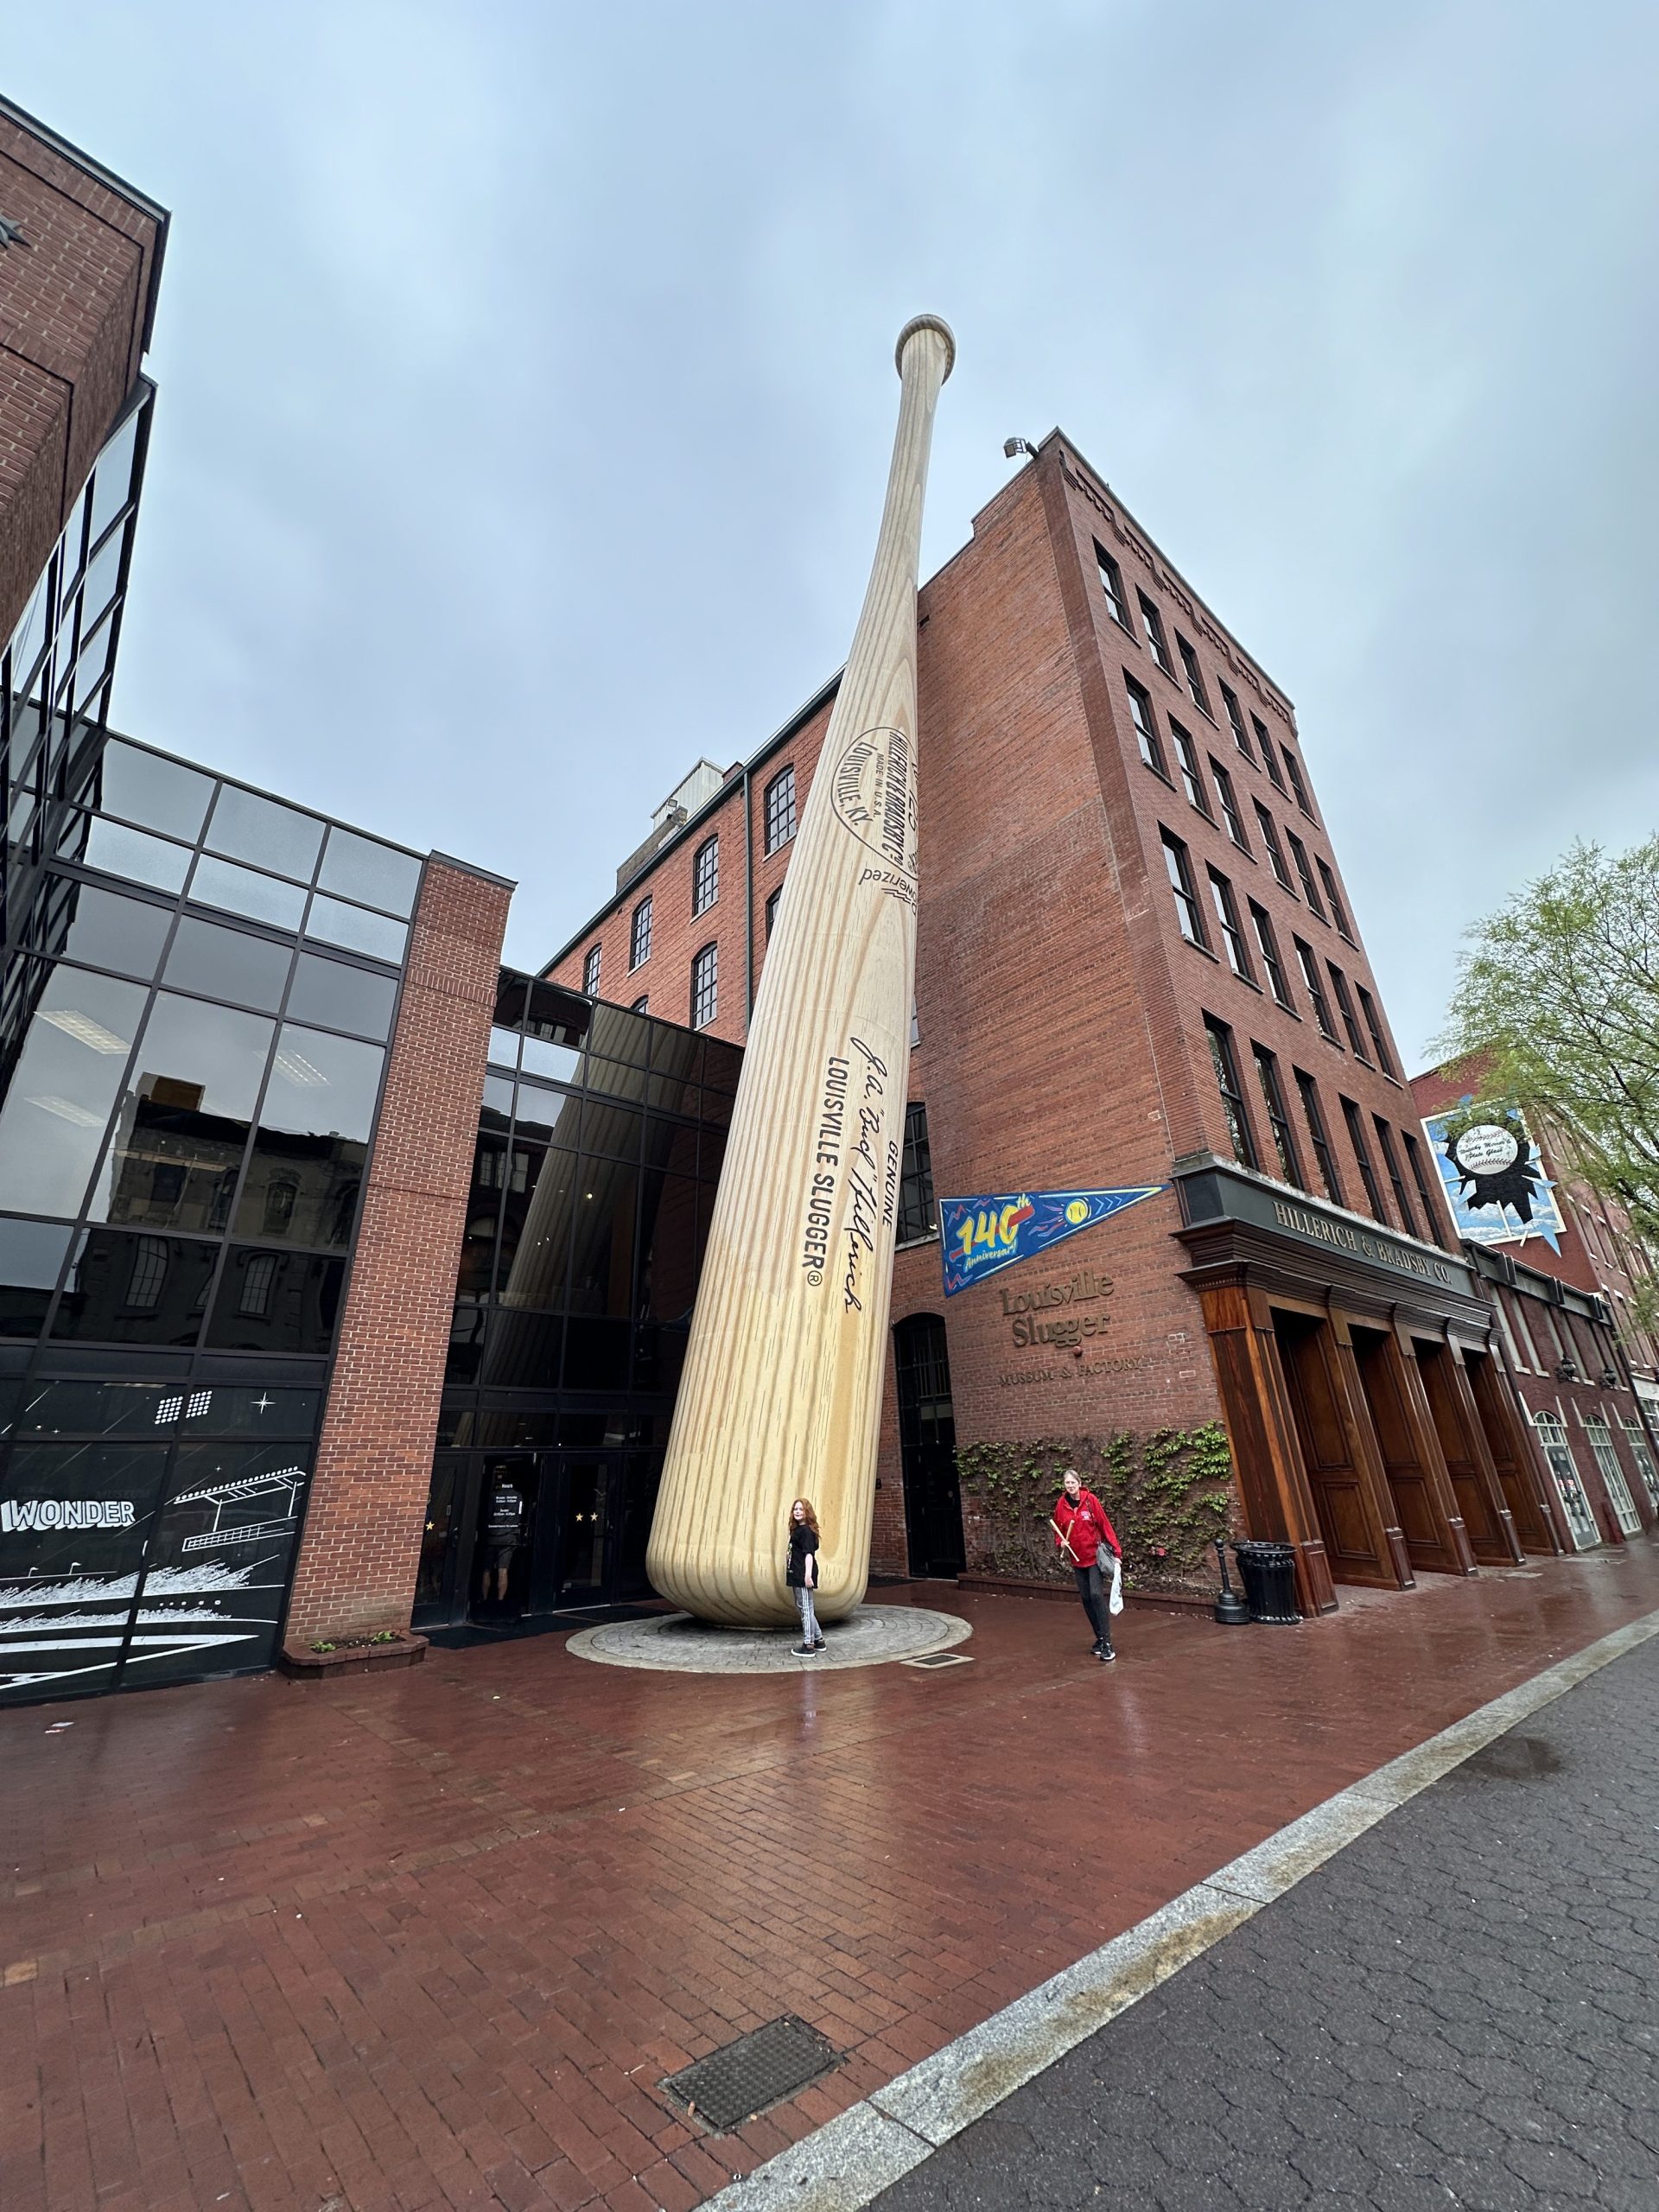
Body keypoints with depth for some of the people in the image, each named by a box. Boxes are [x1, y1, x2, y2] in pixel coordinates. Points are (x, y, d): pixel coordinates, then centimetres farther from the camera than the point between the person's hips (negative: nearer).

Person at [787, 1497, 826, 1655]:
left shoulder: (806, 1531, -14)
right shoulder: (797, 1529, 13)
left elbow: (809, 1553, -23)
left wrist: (808, 1574, -30)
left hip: (804, 1575, -10)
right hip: (797, 1574, 10)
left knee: (805, 1608, -1)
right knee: (801, 1607, 18)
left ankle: (808, 1645, 8)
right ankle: (818, 1640, 29)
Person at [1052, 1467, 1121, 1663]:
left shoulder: (1090, 1499, -14)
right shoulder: (1061, 1503, -4)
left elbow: (1104, 1525, -11)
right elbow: (1058, 1528, 9)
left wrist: (1116, 1551, -11)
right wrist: (1061, 1543, -9)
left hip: (1095, 1556, -4)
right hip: (1076, 1558, 4)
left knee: (1097, 1595, -14)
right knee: (1085, 1598, 9)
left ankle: (1106, 1643, -8)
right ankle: (1099, 1638, 23)